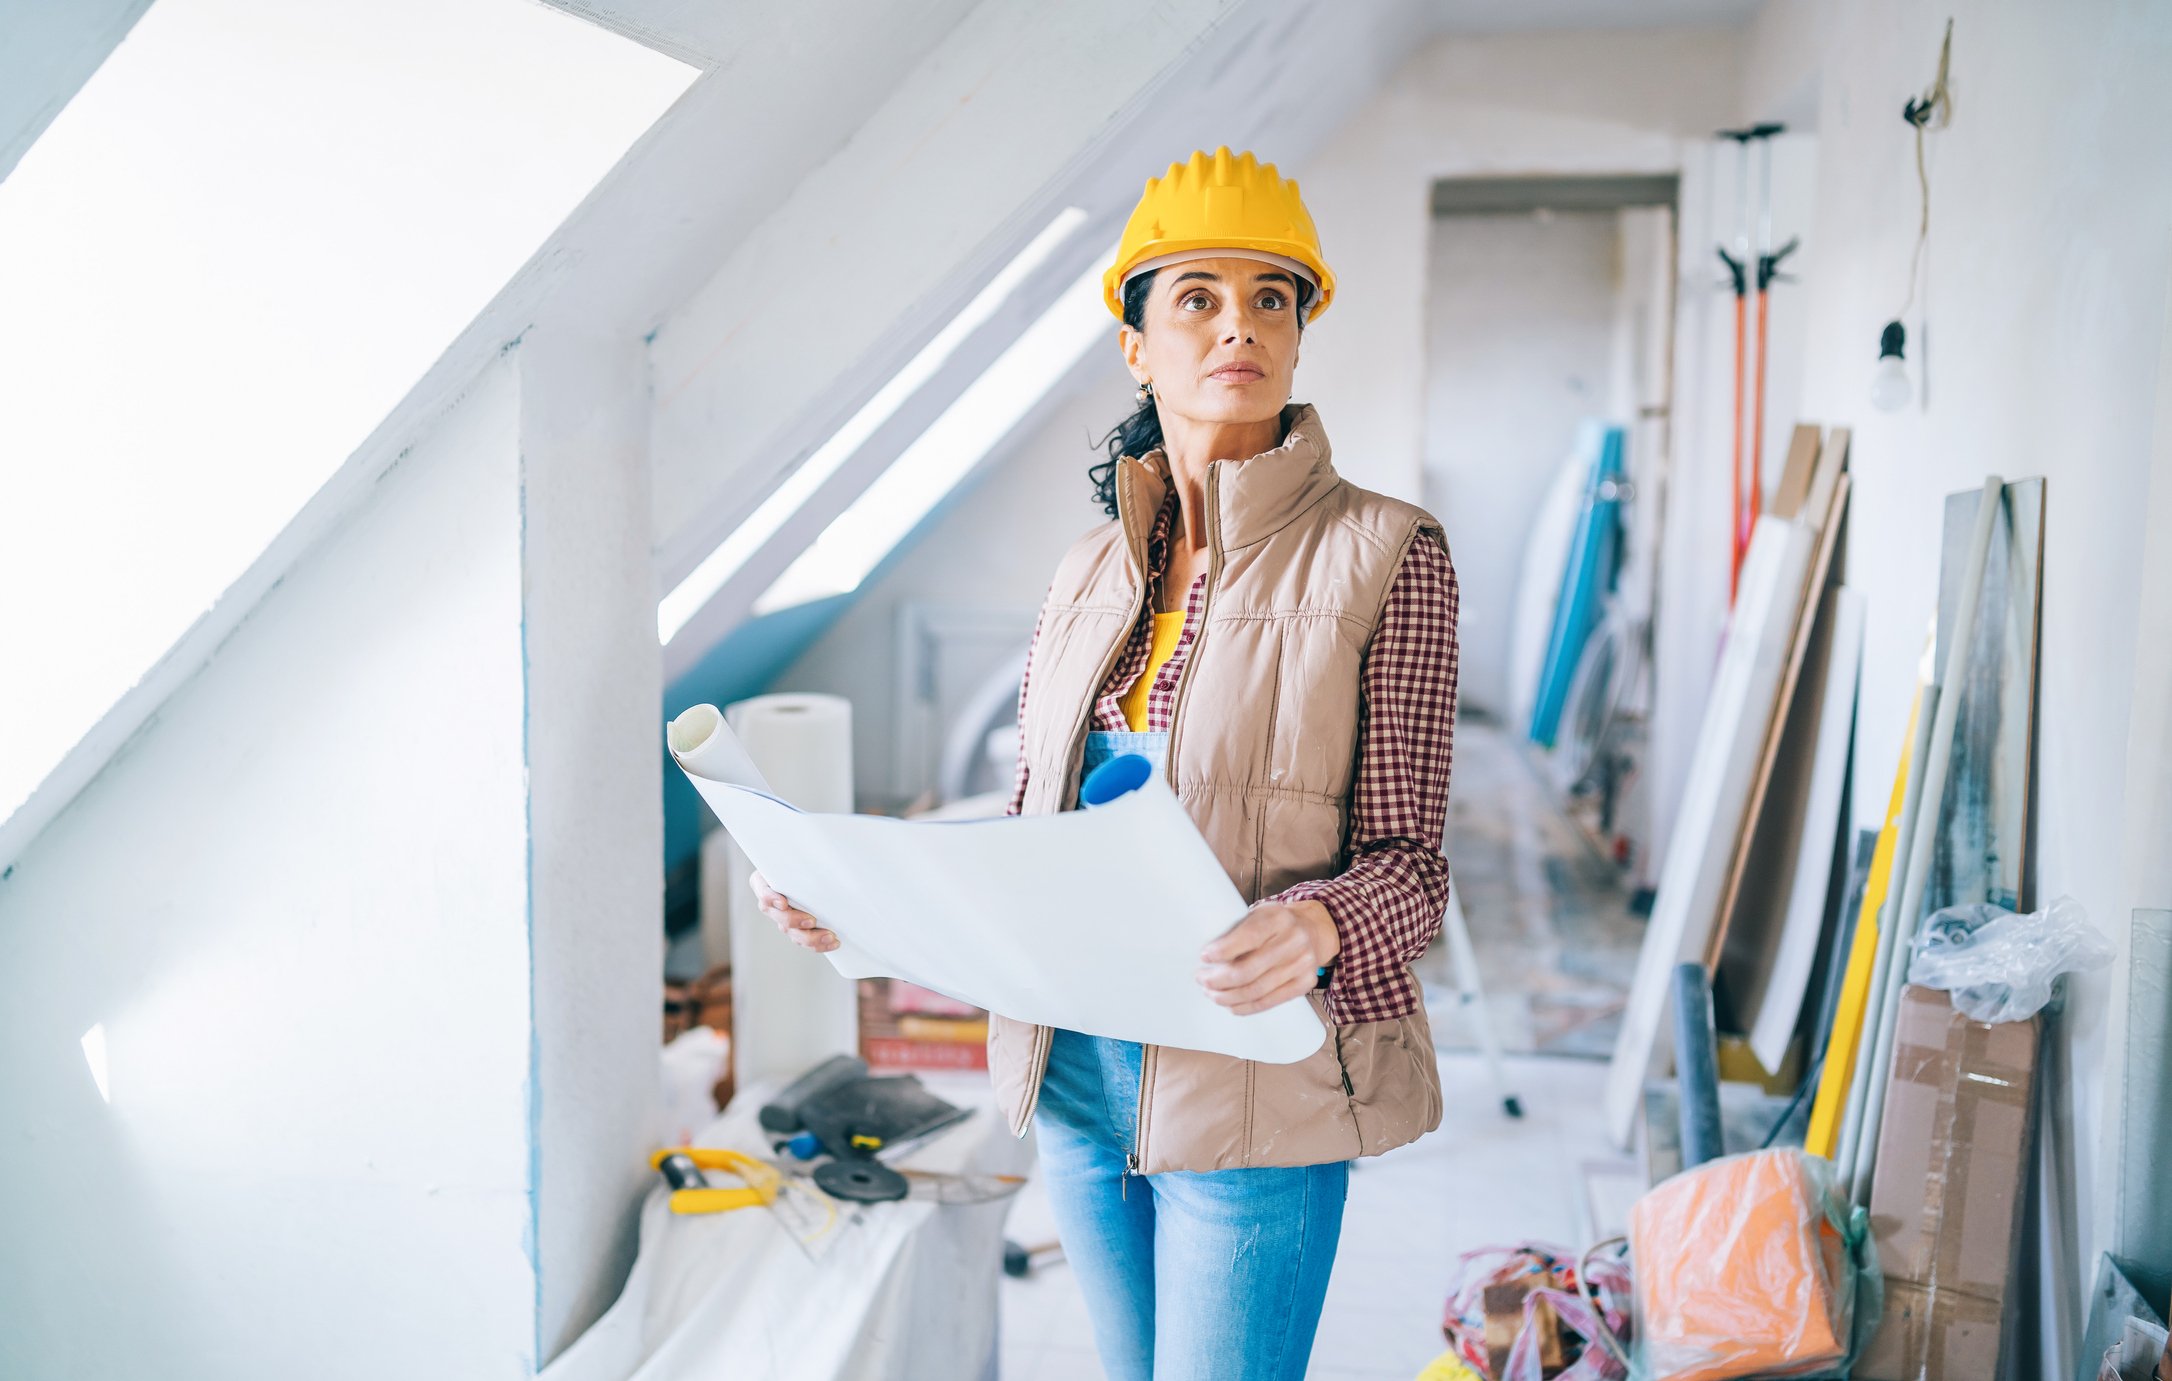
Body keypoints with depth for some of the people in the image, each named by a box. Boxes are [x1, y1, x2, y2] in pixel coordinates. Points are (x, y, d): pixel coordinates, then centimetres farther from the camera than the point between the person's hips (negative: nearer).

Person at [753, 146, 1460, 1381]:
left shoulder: (1384, 556, -9)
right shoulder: (1092, 572, 6)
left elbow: (1405, 861, -10)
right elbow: (1030, 825, 10)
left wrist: (1311, 928, -31)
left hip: (1253, 1086, -5)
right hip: (1076, 1074, 5)